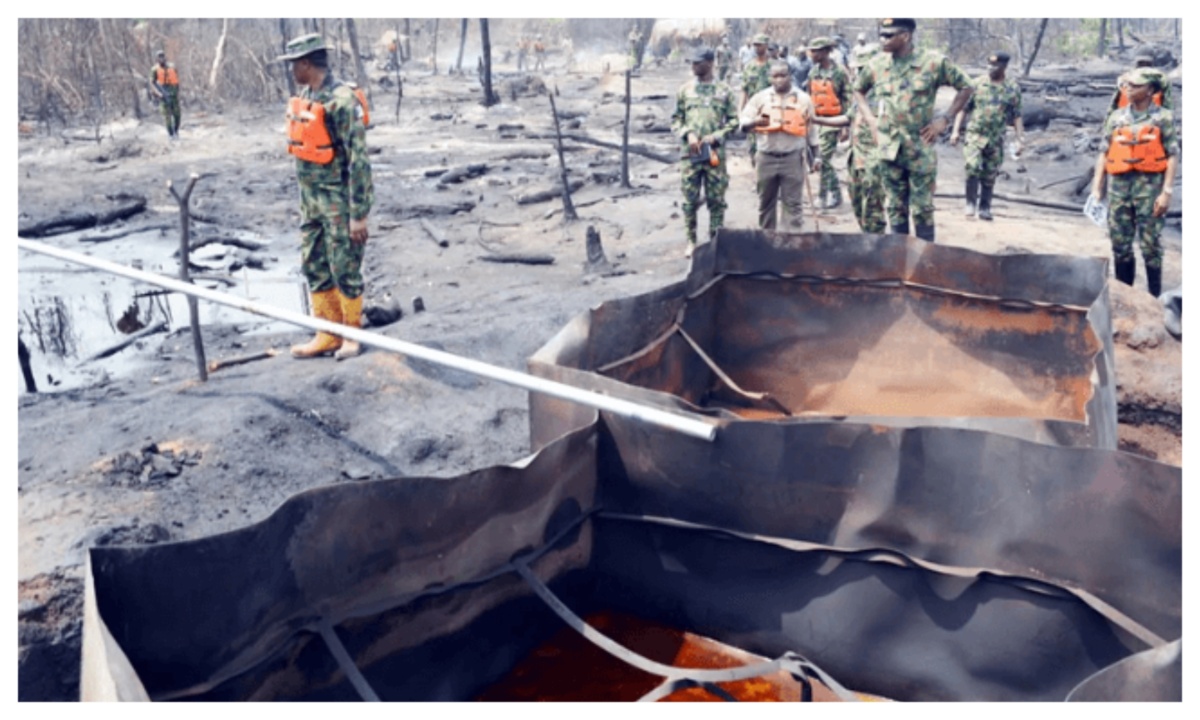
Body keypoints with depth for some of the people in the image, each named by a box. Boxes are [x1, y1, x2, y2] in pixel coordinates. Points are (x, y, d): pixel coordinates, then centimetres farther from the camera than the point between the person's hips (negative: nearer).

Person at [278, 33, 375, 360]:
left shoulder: (341, 101, -18)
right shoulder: (305, 96, 9)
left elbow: (359, 159, -20)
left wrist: (359, 214, -21)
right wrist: (304, 198, 20)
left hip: (338, 199, -9)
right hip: (311, 198, 9)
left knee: (345, 270, 0)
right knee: (313, 267, 11)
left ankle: (353, 335, 15)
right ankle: (328, 335, 20)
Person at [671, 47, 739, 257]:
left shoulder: (724, 90, 5)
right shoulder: (685, 90, 8)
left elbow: (733, 120, 4)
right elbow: (675, 119, 8)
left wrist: (716, 136, -10)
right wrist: (688, 134, -9)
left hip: (715, 153, -1)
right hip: (689, 153, 1)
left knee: (716, 200, 3)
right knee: (690, 200, 3)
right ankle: (691, 241, 14)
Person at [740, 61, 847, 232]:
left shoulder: (803, 99, 3)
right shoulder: (760, 97, 1)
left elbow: (811, 129, 9)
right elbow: (742, 121, -4)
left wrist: (815, 155, 9)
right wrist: (755, 122, -27)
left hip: (793, 158, -1)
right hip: (767, 158, 1)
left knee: (793, 203, 0)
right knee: (765, 203, 11)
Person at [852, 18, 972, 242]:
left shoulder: (934, 62, -6)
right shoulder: (876, 64, 2)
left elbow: (965, 87, 4)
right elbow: (858, 90, 21)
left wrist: (945, 118, -4)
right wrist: (870, 118, 8)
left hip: (921, 149, -3)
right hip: (889, 148, 3)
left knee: (922, 209, 2)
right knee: (895, 208, 10)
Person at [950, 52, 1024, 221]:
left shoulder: (1013, 89, 4)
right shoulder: (977, 84, 0)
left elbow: (1017, 116, 6)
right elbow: (963, 108, 3)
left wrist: (1020, 140, 1)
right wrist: (955, 131, -5)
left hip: (996, 139, 2)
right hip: (975, 134, -2)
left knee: (989, 176, 7)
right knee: (973, 167, -20)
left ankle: (985, 208, 19)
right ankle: (970, 203, -7)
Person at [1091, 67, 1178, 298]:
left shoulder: (1163, 118, -1)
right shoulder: (1117, 117, 8)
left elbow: (1173, 156, -4)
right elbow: (1105, 153, 11)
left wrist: (1166, 192, -11)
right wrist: (1097, 186, 5)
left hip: (1149, 185, -3)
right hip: (1119, 184, 3)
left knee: (1150, 245, 0)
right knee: (1120, 244, 9)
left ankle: (1154, 297, 10)